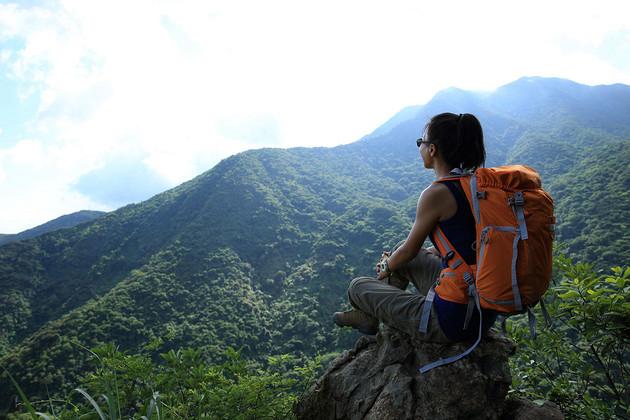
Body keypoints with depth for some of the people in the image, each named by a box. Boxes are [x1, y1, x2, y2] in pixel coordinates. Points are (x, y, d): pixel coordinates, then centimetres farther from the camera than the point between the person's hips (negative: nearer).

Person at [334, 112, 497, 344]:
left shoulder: (436, 193, -20)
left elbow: (409, 251, -6)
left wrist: (387, 267, 15)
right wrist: (418, 254, 26)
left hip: (455, 319, -8)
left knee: (358, 286, 8)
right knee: (401, 249, 26)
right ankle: (367, 315, 40)